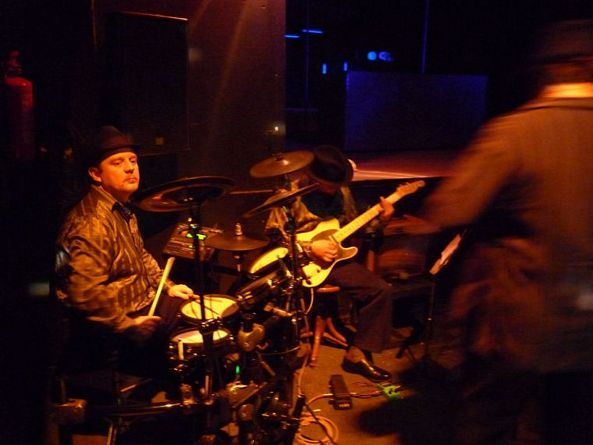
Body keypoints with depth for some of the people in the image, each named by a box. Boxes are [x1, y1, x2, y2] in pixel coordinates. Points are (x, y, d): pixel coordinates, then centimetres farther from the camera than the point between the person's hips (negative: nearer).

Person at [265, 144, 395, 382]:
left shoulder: (342, 191, 7)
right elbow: (273, 235, -12)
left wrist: (378, 218, -1)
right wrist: (310, 248, -20)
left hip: (334, 260, 6)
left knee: (381, 289, -6)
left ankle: (358, 354, 5)